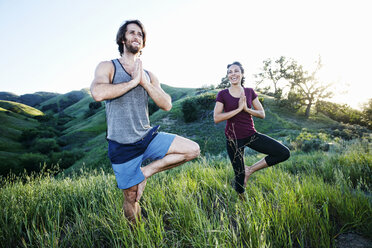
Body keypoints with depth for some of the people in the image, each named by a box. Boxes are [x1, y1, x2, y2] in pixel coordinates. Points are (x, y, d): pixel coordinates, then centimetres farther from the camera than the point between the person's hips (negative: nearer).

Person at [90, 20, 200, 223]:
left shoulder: (149, 76, 11)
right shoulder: (108, 67, -2)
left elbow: (167, 105, -2)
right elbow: (98, 93, -24)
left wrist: (143, 82, -12)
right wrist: (133, 81, -15)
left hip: (148, 137, 4)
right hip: (123, 146, -4)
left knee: (193, 150, -8)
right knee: (131, 197, 5)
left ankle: (145, 172, 0)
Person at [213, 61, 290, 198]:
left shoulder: (250, 92, 6)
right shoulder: (223, 94, -3)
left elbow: (262, 114, 4)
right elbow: (216, 118, -14)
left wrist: (246, 109, -13)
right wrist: (238, 109, -17)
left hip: (251, 135, 3)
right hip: (233, 138, -3)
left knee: (284, 153, -10)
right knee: (239, 176, 3)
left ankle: (250, 170, 3)